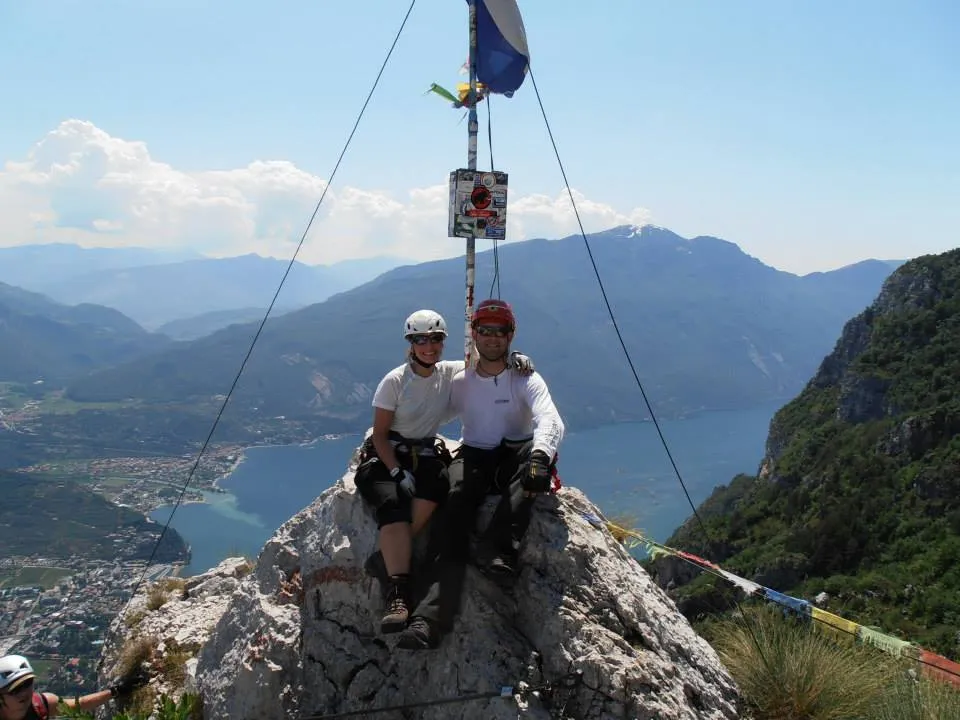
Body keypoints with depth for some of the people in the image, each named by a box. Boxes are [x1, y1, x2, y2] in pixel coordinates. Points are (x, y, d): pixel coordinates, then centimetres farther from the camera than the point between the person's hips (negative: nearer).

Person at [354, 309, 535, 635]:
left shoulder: (451, 372, 0)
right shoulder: (394, 381, -9)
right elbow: (380, 434, -7)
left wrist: (514, 357, -17)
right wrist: (397, 472, -20)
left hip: (424, 452, 3)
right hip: (386, 453, -3)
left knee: (437, 483, -35)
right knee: (393, 501, -34)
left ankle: (389, 555, -25)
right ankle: (397, 593, -39)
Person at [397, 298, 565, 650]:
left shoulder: (526, 380, -2)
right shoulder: (460, 383, 10)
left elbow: (550, 420, -21)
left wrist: (540, 455, -43)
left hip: (516, 459, -1)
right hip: (473, 458, 1)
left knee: (541, 451, -37)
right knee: (456, 501, -34)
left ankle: (498, 547, -52)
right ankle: (429, 618, -47)